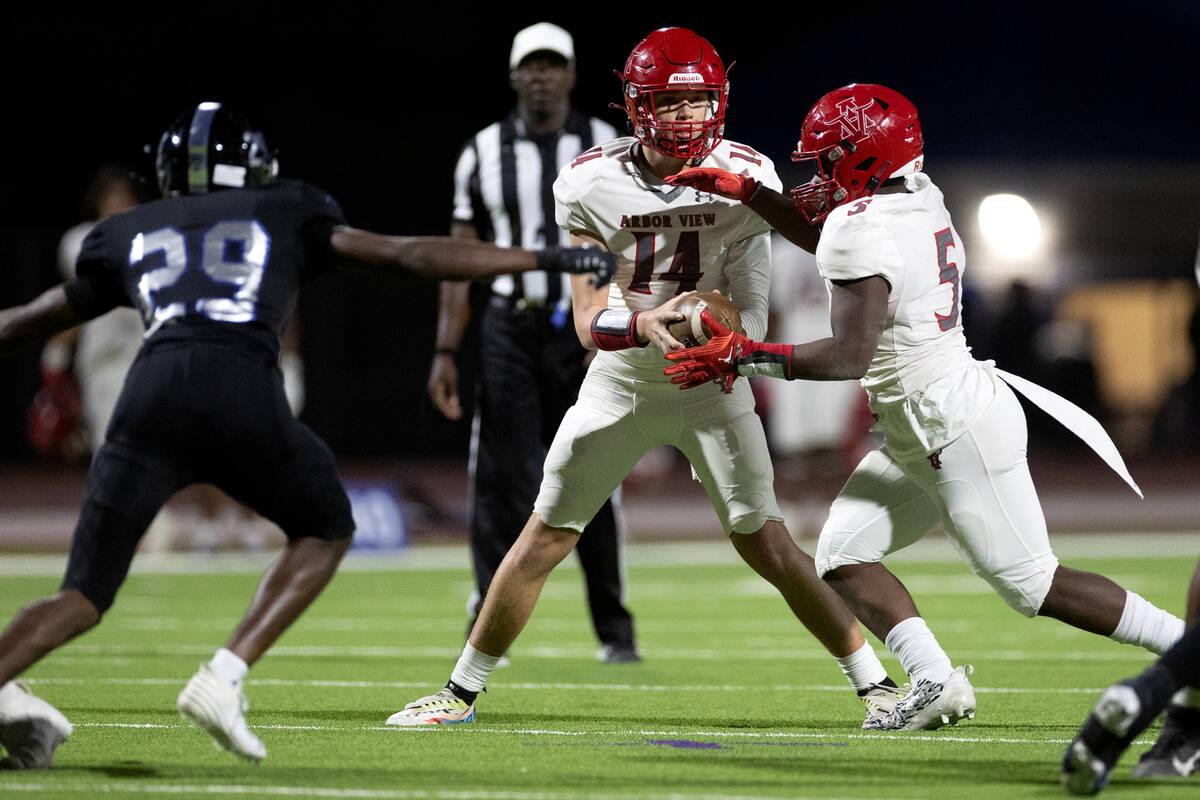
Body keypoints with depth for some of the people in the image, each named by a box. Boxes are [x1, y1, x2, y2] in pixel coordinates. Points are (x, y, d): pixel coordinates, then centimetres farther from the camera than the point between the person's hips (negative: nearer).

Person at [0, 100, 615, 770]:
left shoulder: (130, 235, 31)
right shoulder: (283, 215, 28)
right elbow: (409, 255, 24)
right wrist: (545, 260, 29)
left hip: (154, 390, 2)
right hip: (245, 394, -2)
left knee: (84, 597, 5)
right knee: (326, 533, 24)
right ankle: (224, 678, 5)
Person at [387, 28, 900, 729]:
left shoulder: (745, 180, -14)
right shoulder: (591, 185, -15)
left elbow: (751, 306, -15)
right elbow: (589, 321, -18)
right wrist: (642, 322, -40)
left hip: (711, 385, -1)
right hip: (620, 381, 1)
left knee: (766, 543, -8)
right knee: (543, 541, 2)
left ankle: (876, 683, 0)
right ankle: (462, 692, 15)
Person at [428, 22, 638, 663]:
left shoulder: (604, 148, 2)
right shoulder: (483, 153, 6)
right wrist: (445, 352, 2)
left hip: (584, 327, -1)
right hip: (511, 327, 1)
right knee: (503, 480, -5)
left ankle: (615, 628, 10)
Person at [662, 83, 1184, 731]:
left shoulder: (863, 228, -21)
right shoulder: (919, 199, 7)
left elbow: (850, 355, -27)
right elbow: (831, 239, 27)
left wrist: (742, 356, -20)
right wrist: (745, 191, 24)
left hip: (958, 430, -10)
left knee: (1030, 583, -4)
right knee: (842, 556, 5)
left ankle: (1190, 645, 2)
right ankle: (933, 680, -5)